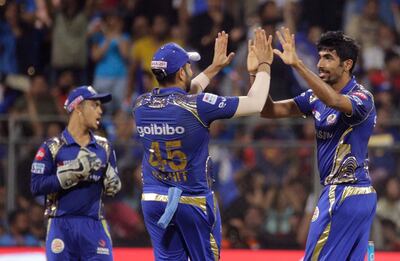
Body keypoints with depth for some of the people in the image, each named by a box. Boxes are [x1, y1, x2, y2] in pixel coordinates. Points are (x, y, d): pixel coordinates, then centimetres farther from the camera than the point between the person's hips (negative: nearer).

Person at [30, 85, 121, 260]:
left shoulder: (103, 147, 11)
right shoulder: (53, 147, -1)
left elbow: (113, 190, 15)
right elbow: (36, 186, -10)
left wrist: (111, 181, -9)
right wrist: (71, 173, -18)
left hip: (95, 225, 3)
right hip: (62, 225, -3)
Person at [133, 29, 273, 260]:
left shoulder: (141, 105, 1)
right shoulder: (197, 106, -17)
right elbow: (255, 104, -9)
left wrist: (215, 67, 32)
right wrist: (264, 65, 6)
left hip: (154, 201, 5)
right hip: (194, 202, -5)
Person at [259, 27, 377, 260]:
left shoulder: (362, 98, -14)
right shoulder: (317, 97, 10)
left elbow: (334, 100, -37)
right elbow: (270, 110, 7)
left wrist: (297, 64, -41)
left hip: (345, 196, -9)